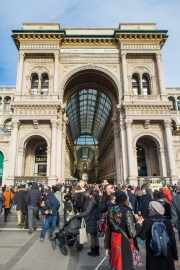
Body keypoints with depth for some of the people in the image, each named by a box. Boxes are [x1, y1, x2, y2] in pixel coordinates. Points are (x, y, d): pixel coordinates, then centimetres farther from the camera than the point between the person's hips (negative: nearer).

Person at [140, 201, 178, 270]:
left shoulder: (147, 221, -13)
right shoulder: (168, 222, -7)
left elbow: (142, 237, -9)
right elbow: (173, 240, -2)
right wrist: (175, 256, 8)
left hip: (152, 254, -1)